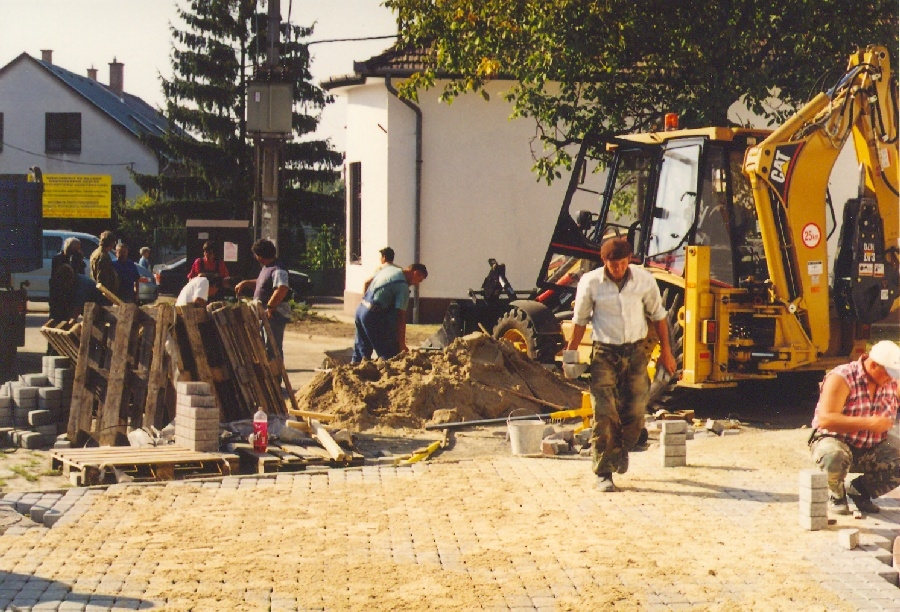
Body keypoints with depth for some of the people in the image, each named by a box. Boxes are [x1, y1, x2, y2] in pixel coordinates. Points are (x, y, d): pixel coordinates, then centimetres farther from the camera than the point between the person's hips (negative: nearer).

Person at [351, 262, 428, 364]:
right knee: (389, 353, -3)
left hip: (361, 308, 9)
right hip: (373, 315, -9)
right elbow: (401, 317, -15)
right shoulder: (403, 287, -12)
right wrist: (402, 345, -12)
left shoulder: (389, 268, 11)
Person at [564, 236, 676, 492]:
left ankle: (621, 450, 33)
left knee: (635, 412, 3)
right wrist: (570, 354, 2)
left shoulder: (644, 279, -3)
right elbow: (580, 320, 4)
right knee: (604, 415, -9)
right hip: (604, 353, -2)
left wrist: (666, 352, 10)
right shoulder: (590, 282, -7)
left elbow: (657, 315, 8)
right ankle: (603, 473, -3)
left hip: (636, 351, 2)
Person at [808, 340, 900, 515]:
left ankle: (859, 489, 10)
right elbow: (825, 420, -29)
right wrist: (868, 423, -33)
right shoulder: (841, 378, -20)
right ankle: (836, 494, -4)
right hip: (835, 440, -6)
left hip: (873, 448, 6)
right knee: (835, 457, -40)